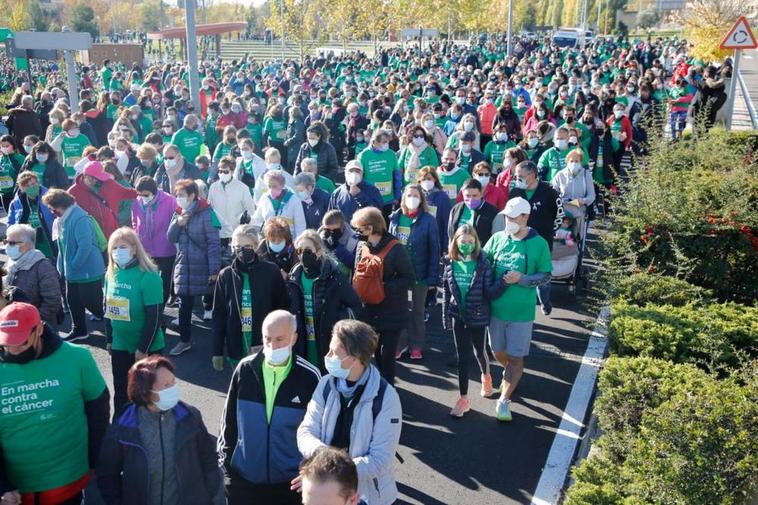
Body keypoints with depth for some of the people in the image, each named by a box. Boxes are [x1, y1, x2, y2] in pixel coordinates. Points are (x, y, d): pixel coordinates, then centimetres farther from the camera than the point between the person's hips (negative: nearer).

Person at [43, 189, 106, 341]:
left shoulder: (80, 219, -23)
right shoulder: (62, 220, 8)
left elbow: (85, 246, -29)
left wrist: (74, 265, -20)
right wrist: (62, 266, 13)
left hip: (88, 271, -10)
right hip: (72, 271, 10)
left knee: (93, 303, -1)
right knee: (73, 300, 16)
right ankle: (79, 330, 32)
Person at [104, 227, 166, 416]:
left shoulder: (148, 276, -18)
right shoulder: (111, 274, 2)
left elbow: (154, 316, -18)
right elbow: (109, 309, 12)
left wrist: (143, 348, -18)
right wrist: (109, 340, 12)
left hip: (145, 347, -6)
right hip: (119, 346, 6)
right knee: (120, 391, 16)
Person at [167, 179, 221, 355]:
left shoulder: (205, 213, -12)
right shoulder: (178, 213, 7)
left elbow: (214, 243, -14)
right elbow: (171, 238, 8)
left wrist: (214, 269, -17)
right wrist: (177, 223, -12)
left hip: (202, 267, -5)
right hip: (183, 266, 5)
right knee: (184, 305, 8)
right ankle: (184, 341, 19)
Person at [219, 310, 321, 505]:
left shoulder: (309, 377, -11)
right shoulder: (245, 369, -6)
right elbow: (229, 419, 4)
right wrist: (225, 459, 5)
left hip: (290, 481, -2)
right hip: (243, 477, 2)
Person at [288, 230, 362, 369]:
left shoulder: (333, 277, -9)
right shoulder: (294, 278, 5)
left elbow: (355, 305, -3)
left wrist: (339, 322, -16)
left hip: (329, 344, -4)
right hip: (302, 344, 4)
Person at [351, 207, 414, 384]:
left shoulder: (395, 249, -18)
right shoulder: (361, 247, 1)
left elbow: (409, 278, -16)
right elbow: (357, 275, 13)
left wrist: (385, 287, -25)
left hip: (392, 313, -6)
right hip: (369, 310, 6)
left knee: (387, 353, 3)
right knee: (376, 351, 16)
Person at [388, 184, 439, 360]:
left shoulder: (428, 220, -8)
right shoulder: (394, 218, 1)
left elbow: (434, 250, -9)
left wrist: (433, 278, -13)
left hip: (420, 274, -3)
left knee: (417, 311, 12)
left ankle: (417, 345, 27)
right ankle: (399, 343, 27)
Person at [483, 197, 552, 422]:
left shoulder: (539, 244, -10)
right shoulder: (497, 238, -2)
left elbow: (546, 276, -4)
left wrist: (521, 279, -20)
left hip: (521, 311, -3)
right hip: (496, 307, 3)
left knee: (515, 358, 2)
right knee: (498, 351, 18)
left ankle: (503, 402, 13)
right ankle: (511, 373, 49)